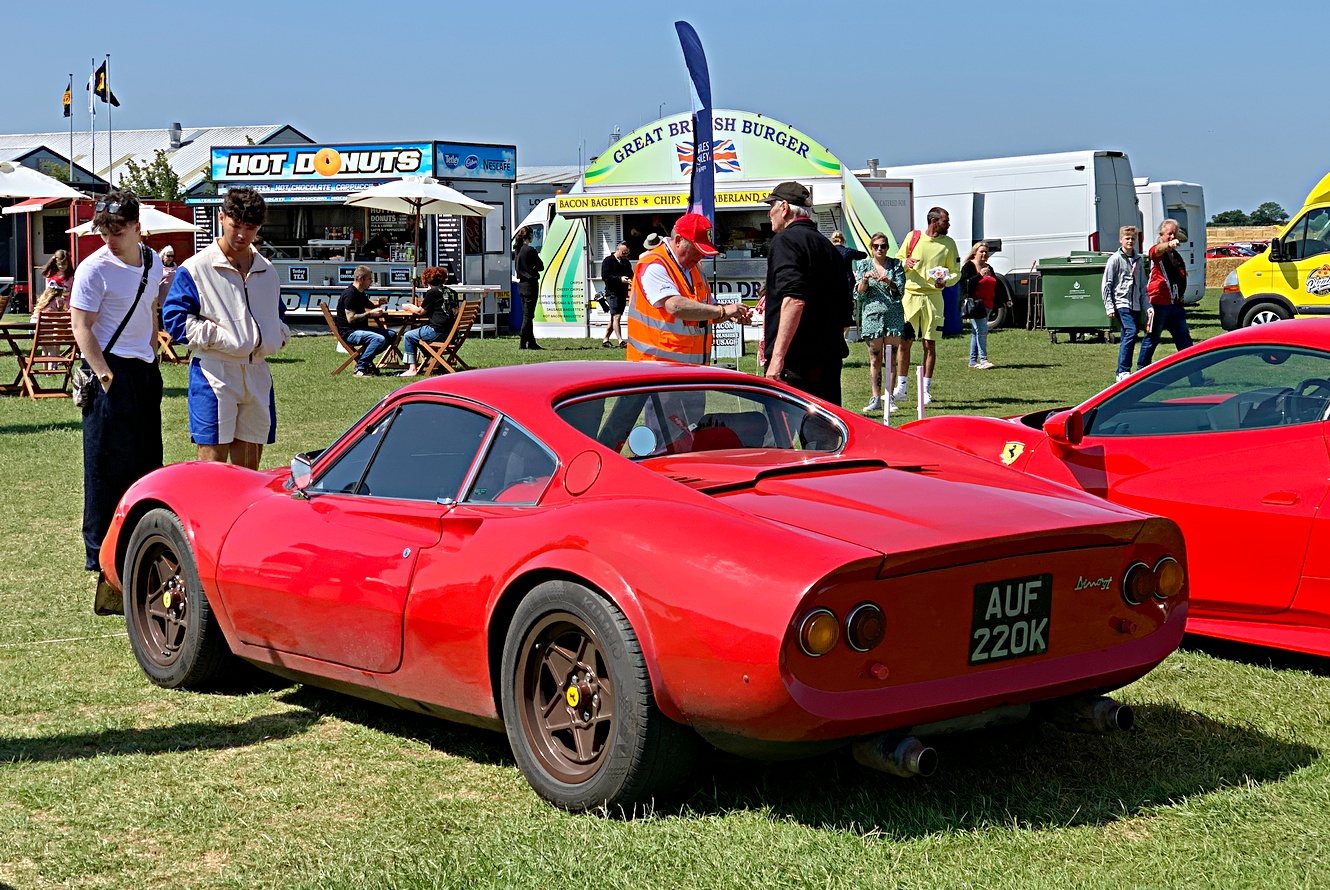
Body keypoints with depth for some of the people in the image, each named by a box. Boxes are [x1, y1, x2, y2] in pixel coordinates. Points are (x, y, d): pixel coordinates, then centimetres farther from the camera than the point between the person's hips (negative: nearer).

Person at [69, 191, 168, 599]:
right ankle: (102, 557, 0)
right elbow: (81, 326, -13)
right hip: (110, 371, -7)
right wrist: (104, 374, -19)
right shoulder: (94, 269, -11)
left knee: (147, 463, 12)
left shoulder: (153, 263, 10)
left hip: (145, 369, 7)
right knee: (109, 466, -5)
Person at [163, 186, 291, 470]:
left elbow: (279, 316, 28)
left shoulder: (267, 271, 16)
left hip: (257, 374, 6)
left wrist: (277, 337, 7)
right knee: (212, 460, -8)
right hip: (214, 374, -6)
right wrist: (217, 336, -15)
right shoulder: (196, 269, -4)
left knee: (249, 466, 12)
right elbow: (174, 318, -8)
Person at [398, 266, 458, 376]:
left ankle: (412, 369, -2)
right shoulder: (450, 292, 12)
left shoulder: (432, 292, -8)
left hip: (437, 331, -8)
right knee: (419, 332, 31)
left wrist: (409, 307, 16)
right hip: (450, 332, 8)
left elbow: (421, 311, -5)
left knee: (408, 336, 6)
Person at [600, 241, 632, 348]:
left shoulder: (626, 263, 17)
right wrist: (619, 279, -22)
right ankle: (621, 341, -19)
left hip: (622, 294, 7)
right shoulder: (608, 261, -4)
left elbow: (630, 275, 22)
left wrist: (631, 279, -4)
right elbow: (604, 276, -13)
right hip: (612, 293, -7)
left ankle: (605, 340, 19)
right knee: (616, 316, -14)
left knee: (614, 318, 10)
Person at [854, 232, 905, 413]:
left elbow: (900, 291, -2)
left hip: (893, 317, 0)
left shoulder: (895, 264, 7)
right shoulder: (863, 265, 9)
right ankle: (876, 399, 3)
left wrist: (888, 282, -20)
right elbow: (858, 294, 4)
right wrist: (865, 280, -13)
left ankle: (889, 398, 4)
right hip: (872, 316, 0)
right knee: (874, 360, 0)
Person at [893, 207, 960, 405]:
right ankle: (901, 388, 6)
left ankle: (926, 390, 6)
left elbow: (956, 272, 8)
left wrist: (946, 281, -13)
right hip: (910, 295, 0)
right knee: (904, 342, -1)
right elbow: (898, 259, 11)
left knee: (930, 344, 1)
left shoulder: (949, 244, 5)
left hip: (933, 297, 0)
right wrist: (905, 262, -12)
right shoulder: (912, 237, 3)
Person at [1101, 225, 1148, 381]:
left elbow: (1143, 286, 19)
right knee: (1131, 333, -19)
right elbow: (1106, 285, -3)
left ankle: (1122, 372, 12)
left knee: (1128, 338, 7)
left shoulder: (1138, 260, 14)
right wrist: (1109, 307, -8)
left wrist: (1147, 306, 12)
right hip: (1121, 303, -6)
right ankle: (1123, 371, -17)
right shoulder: (1115, 259, -2)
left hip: (1135, 304, 6)